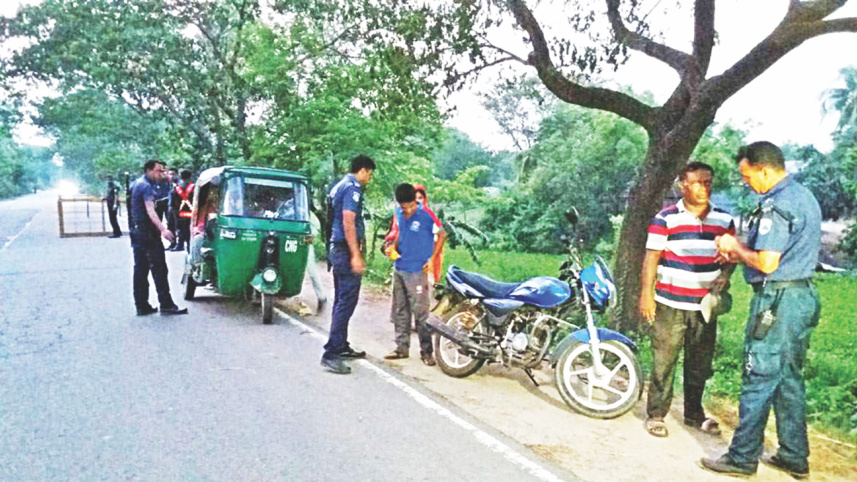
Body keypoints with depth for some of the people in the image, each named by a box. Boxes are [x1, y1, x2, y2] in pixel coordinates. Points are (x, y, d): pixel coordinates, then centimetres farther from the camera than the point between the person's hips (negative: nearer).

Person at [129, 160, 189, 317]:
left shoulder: (137, 184, 17)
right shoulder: (146, 186, -13)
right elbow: (150, 211, -24)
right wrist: (163, 229, -35)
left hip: (137, 232, 10)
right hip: (148, 233, -10)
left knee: (140, 270, 9)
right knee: (159, 269, -6)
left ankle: (142, 306, 12)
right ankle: (166, 305, -4)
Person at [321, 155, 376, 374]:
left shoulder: (340, 186, 18)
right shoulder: (352, 188, -13)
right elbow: (348, 222, -21)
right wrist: (356, 255, -23)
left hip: (337, 249, 11)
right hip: (347, 251, -11)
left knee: (341, 301, 16)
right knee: (347, 301, -9)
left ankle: (341, 346, 27)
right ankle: (331, 354, -8)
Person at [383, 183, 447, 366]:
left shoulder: (426, 215, -13)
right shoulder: (398, 213, 4)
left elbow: (442, 235, -3)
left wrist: (432, 258, -7)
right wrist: (394, 247, 3)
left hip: (417, 270, -6)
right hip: (399, 268, 7)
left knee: (420, 312, -3)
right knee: (400, 310, 13)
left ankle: (426, 351, 7)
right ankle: (402, 347, 24)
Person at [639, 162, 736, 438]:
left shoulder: (724, 220, 10)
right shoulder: (665, 218, -3)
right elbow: (651, 257, -5)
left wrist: (725, 275, -5)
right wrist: (646, 294, -10)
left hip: (705, 306, 4)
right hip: (670, 304, -4)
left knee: (700, 364, 14)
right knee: (664, 361, -1)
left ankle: (694, 413, 30)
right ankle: (656, 414, 12)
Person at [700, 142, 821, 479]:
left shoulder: (777, 205, -18)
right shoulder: (806, 197, 14)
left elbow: (767, 263, -23)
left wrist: (735, 247, -6)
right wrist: (740, 255, 12)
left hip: (778, 299, -10)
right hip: (803, 295, 10)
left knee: (758, 381, -2)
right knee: (790, 379, 16)